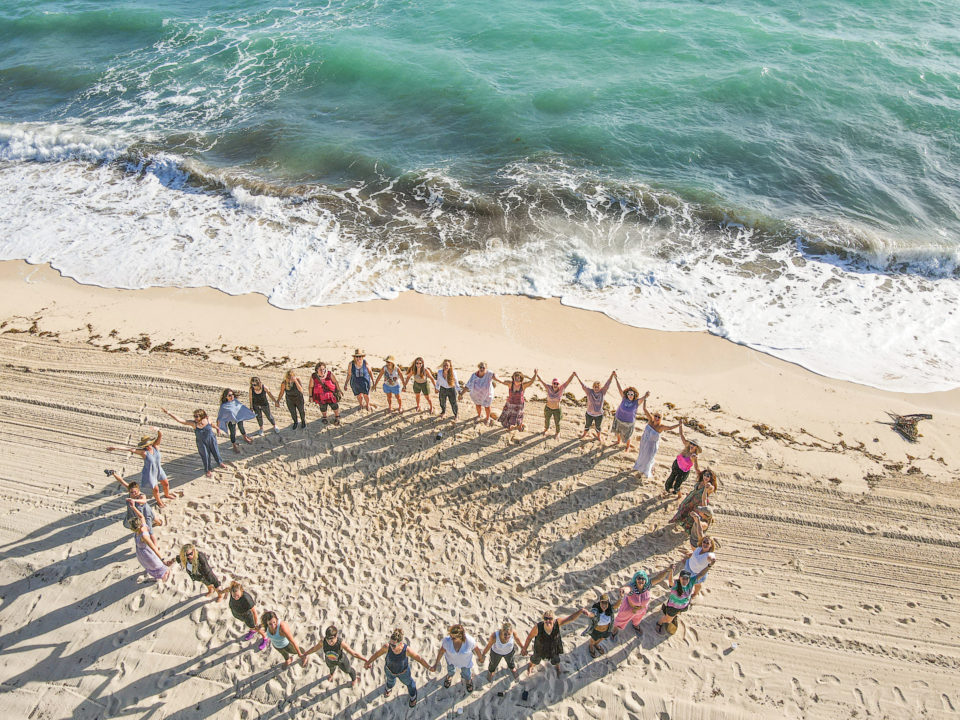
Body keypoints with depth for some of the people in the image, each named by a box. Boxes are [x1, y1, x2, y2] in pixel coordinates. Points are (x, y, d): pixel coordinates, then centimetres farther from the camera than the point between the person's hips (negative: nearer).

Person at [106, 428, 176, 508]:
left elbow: (160, 435, -27)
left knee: (166, 484, 22)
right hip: (150, 474, -5)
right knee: (155, 489, 12)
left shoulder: (155, 446, -17)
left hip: (158, 470, 5)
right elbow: (129, 449, -32)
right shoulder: (143, 452, -27)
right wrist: (115, 448, -38)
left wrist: (158, 430, -49)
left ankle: (167, 495, 54)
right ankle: (158, 501, 42)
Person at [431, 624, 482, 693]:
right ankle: (449, 676, 68)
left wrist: (481, 658, 1)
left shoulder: (470, 640, -40)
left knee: (467, 676, 26)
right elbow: (442, 651, -17)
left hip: (465, 661, -1)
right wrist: (436, 663, -3)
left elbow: (476, 649, -18)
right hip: (451, 659, 1)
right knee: (451, 671, 32)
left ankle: (468, 680, 62)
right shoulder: (447, 640, -37)